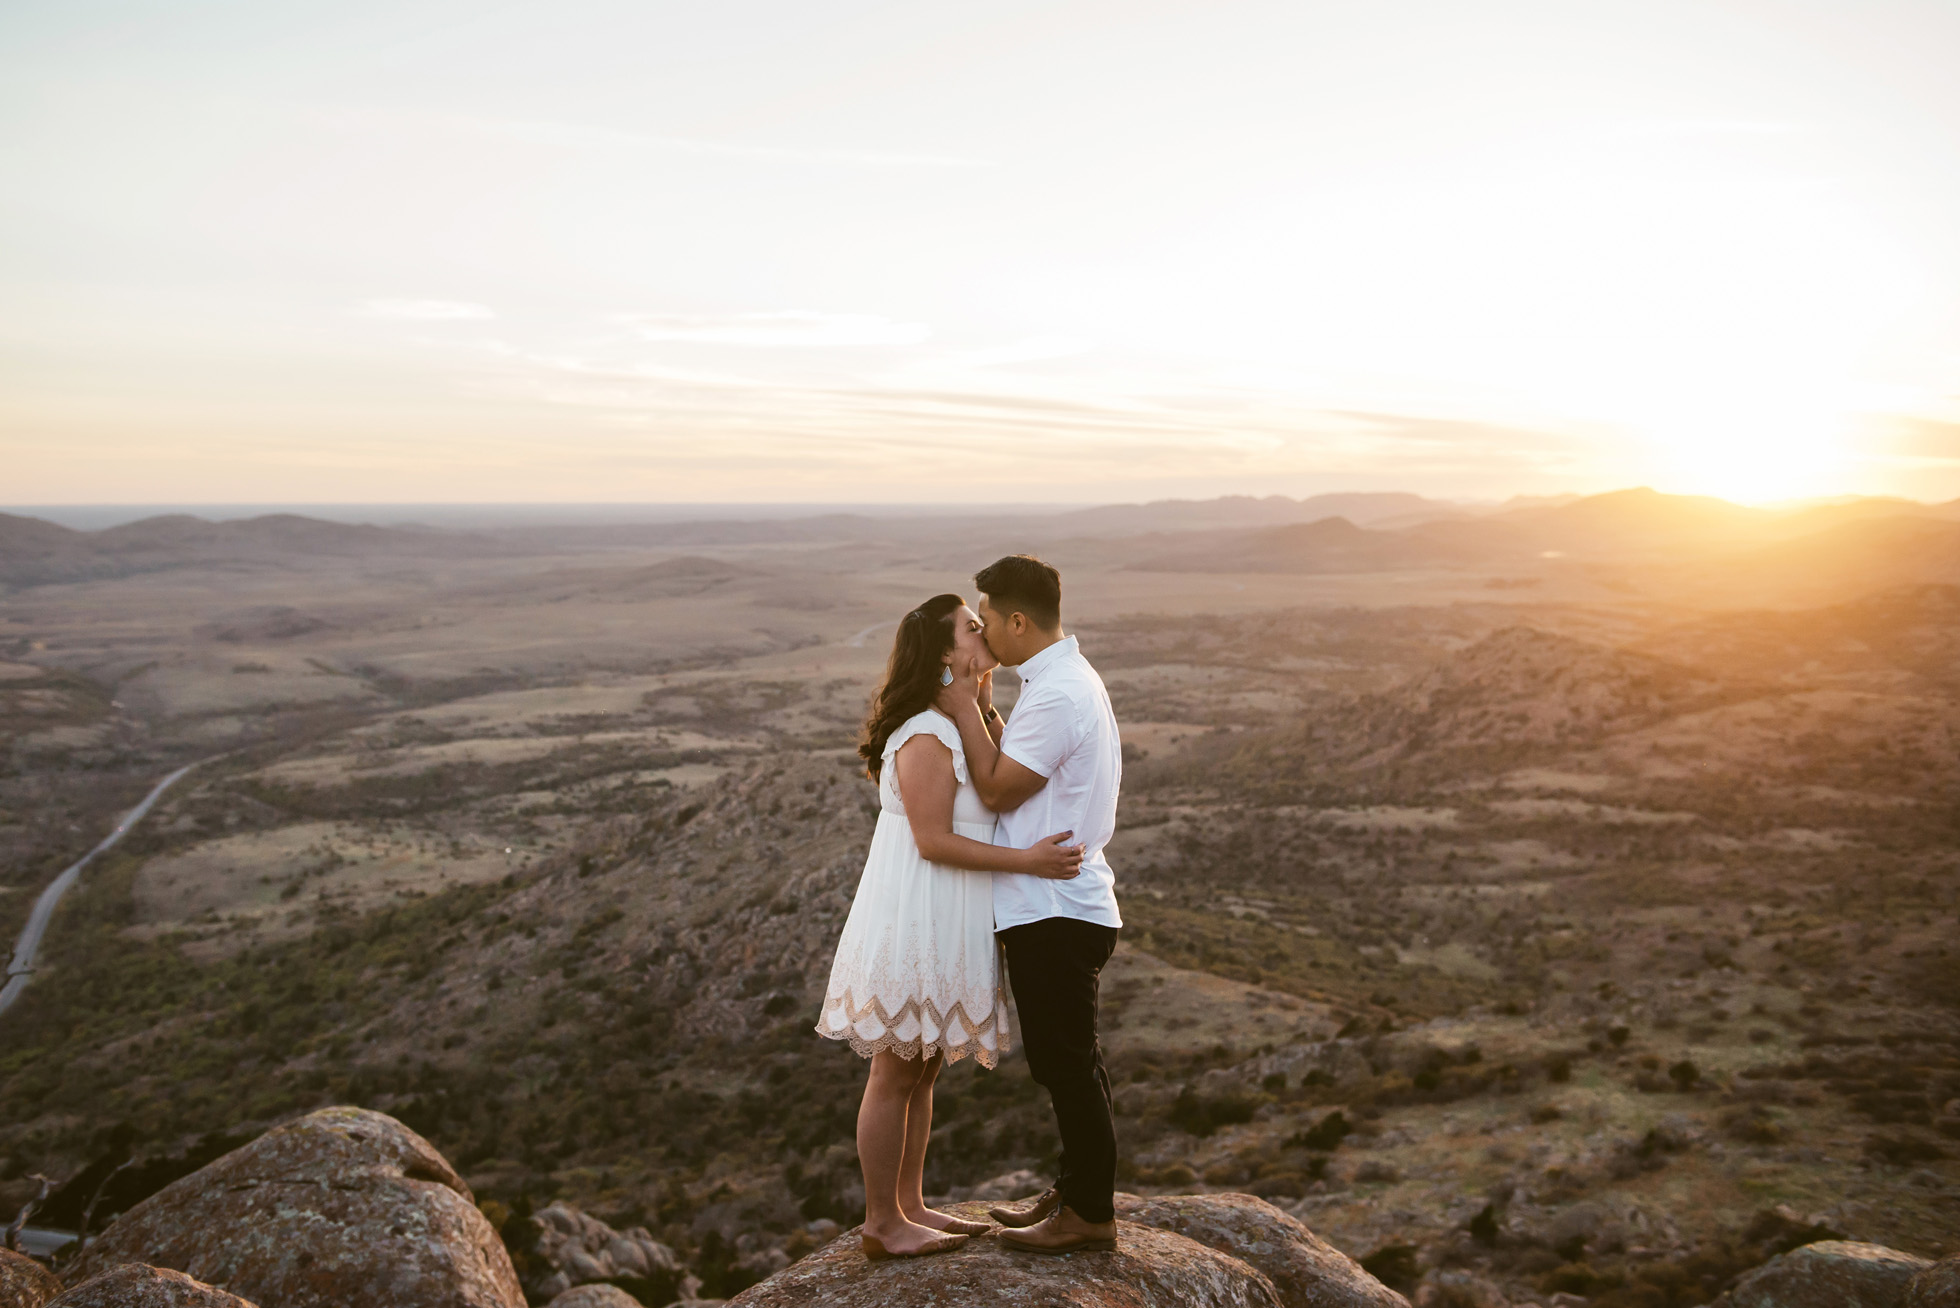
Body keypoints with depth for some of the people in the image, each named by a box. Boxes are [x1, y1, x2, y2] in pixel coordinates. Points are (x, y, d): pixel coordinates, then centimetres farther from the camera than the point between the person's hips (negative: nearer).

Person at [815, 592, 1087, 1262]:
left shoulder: (966, 724, 12)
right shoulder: (927, 737, -20)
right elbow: (934, 841, -22)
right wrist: (1026, 860, -23)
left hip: (944, 924, 10)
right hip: (913, 922, -10)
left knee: (923, 1071, 17)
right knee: (896, 1074, 2)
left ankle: (911, 1205, 29)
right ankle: (882, 1223, 14)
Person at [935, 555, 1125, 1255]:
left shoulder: (1057, 695, -21)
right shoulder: (1066, 679, 13)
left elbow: (998, 787, -16)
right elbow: (1013, 767, 14)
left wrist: (965, 709, -8)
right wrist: (982, 704, 4)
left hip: (1054, 912, -10)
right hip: (1057, 903, 10)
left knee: (1067, 1064, 1)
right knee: (1071, 1061, 19)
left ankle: (1090, 1215, 14)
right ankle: (1075, 1191, 32)